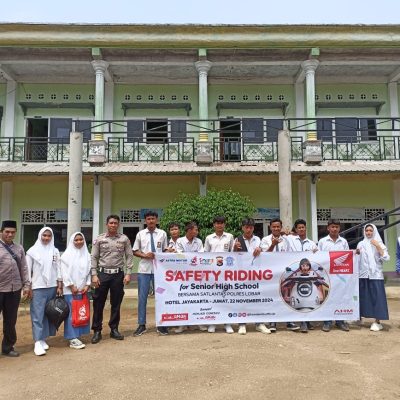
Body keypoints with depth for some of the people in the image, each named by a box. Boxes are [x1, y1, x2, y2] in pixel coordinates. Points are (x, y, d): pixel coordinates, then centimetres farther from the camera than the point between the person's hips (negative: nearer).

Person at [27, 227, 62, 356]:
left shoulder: (55, 251, 7)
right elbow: (27, 271, 0)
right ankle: (38, 343, -2)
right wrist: (28, 287, -4)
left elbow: (58, 269, 8)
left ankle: (43, 339, 17)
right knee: (38, 315, -4)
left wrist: (59, 286, 5)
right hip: (38, 288, -3)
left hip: (52, 287, 3)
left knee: (48, 314, 6)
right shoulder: (32, 251, 0)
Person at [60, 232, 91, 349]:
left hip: (83, 289, 4)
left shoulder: (86, 254, 7)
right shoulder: (67, 254, -4)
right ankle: (72, 339, -1)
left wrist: (87, 285, -2)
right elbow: (64, 272, -8)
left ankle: (77, 335, 18)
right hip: (70, 289, -4)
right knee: (72, 313, -4)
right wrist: (71, 286, -10)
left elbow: (89, 271, 8)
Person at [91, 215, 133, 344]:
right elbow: (94, 258, 2)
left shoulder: (124, 239, 3)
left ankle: (114, 329, 21)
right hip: (102, 273, 0)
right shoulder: (99, 239, 2)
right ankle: (97, 331, 13)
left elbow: (129, 256, 3)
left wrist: (128, 273, -4)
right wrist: (94, 275, -5)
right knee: (98, 304, 3)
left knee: (116, 304, 8)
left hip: (118, 274, 1)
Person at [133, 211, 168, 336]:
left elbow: (165, 250, 11)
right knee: (142, 297, 6)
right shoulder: (140, 234, 3)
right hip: (144, 269, 0)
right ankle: (141, 325, 17)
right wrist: (144, 255, -11)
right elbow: (135, 251, 6)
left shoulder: (162, 233, 3)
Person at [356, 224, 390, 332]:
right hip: (363, 274, 2)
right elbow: (357, 259, 13)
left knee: (377, 297, -5)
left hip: (375, 275, -2)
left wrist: (378, 246, -15)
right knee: (363, 297, 6)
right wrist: (356, 253, -7)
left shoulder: (379, 243, 3)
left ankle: (377, 321, 0)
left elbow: (386, 258, -8)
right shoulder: (361, 244, 9)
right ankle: (359, 317, 16)